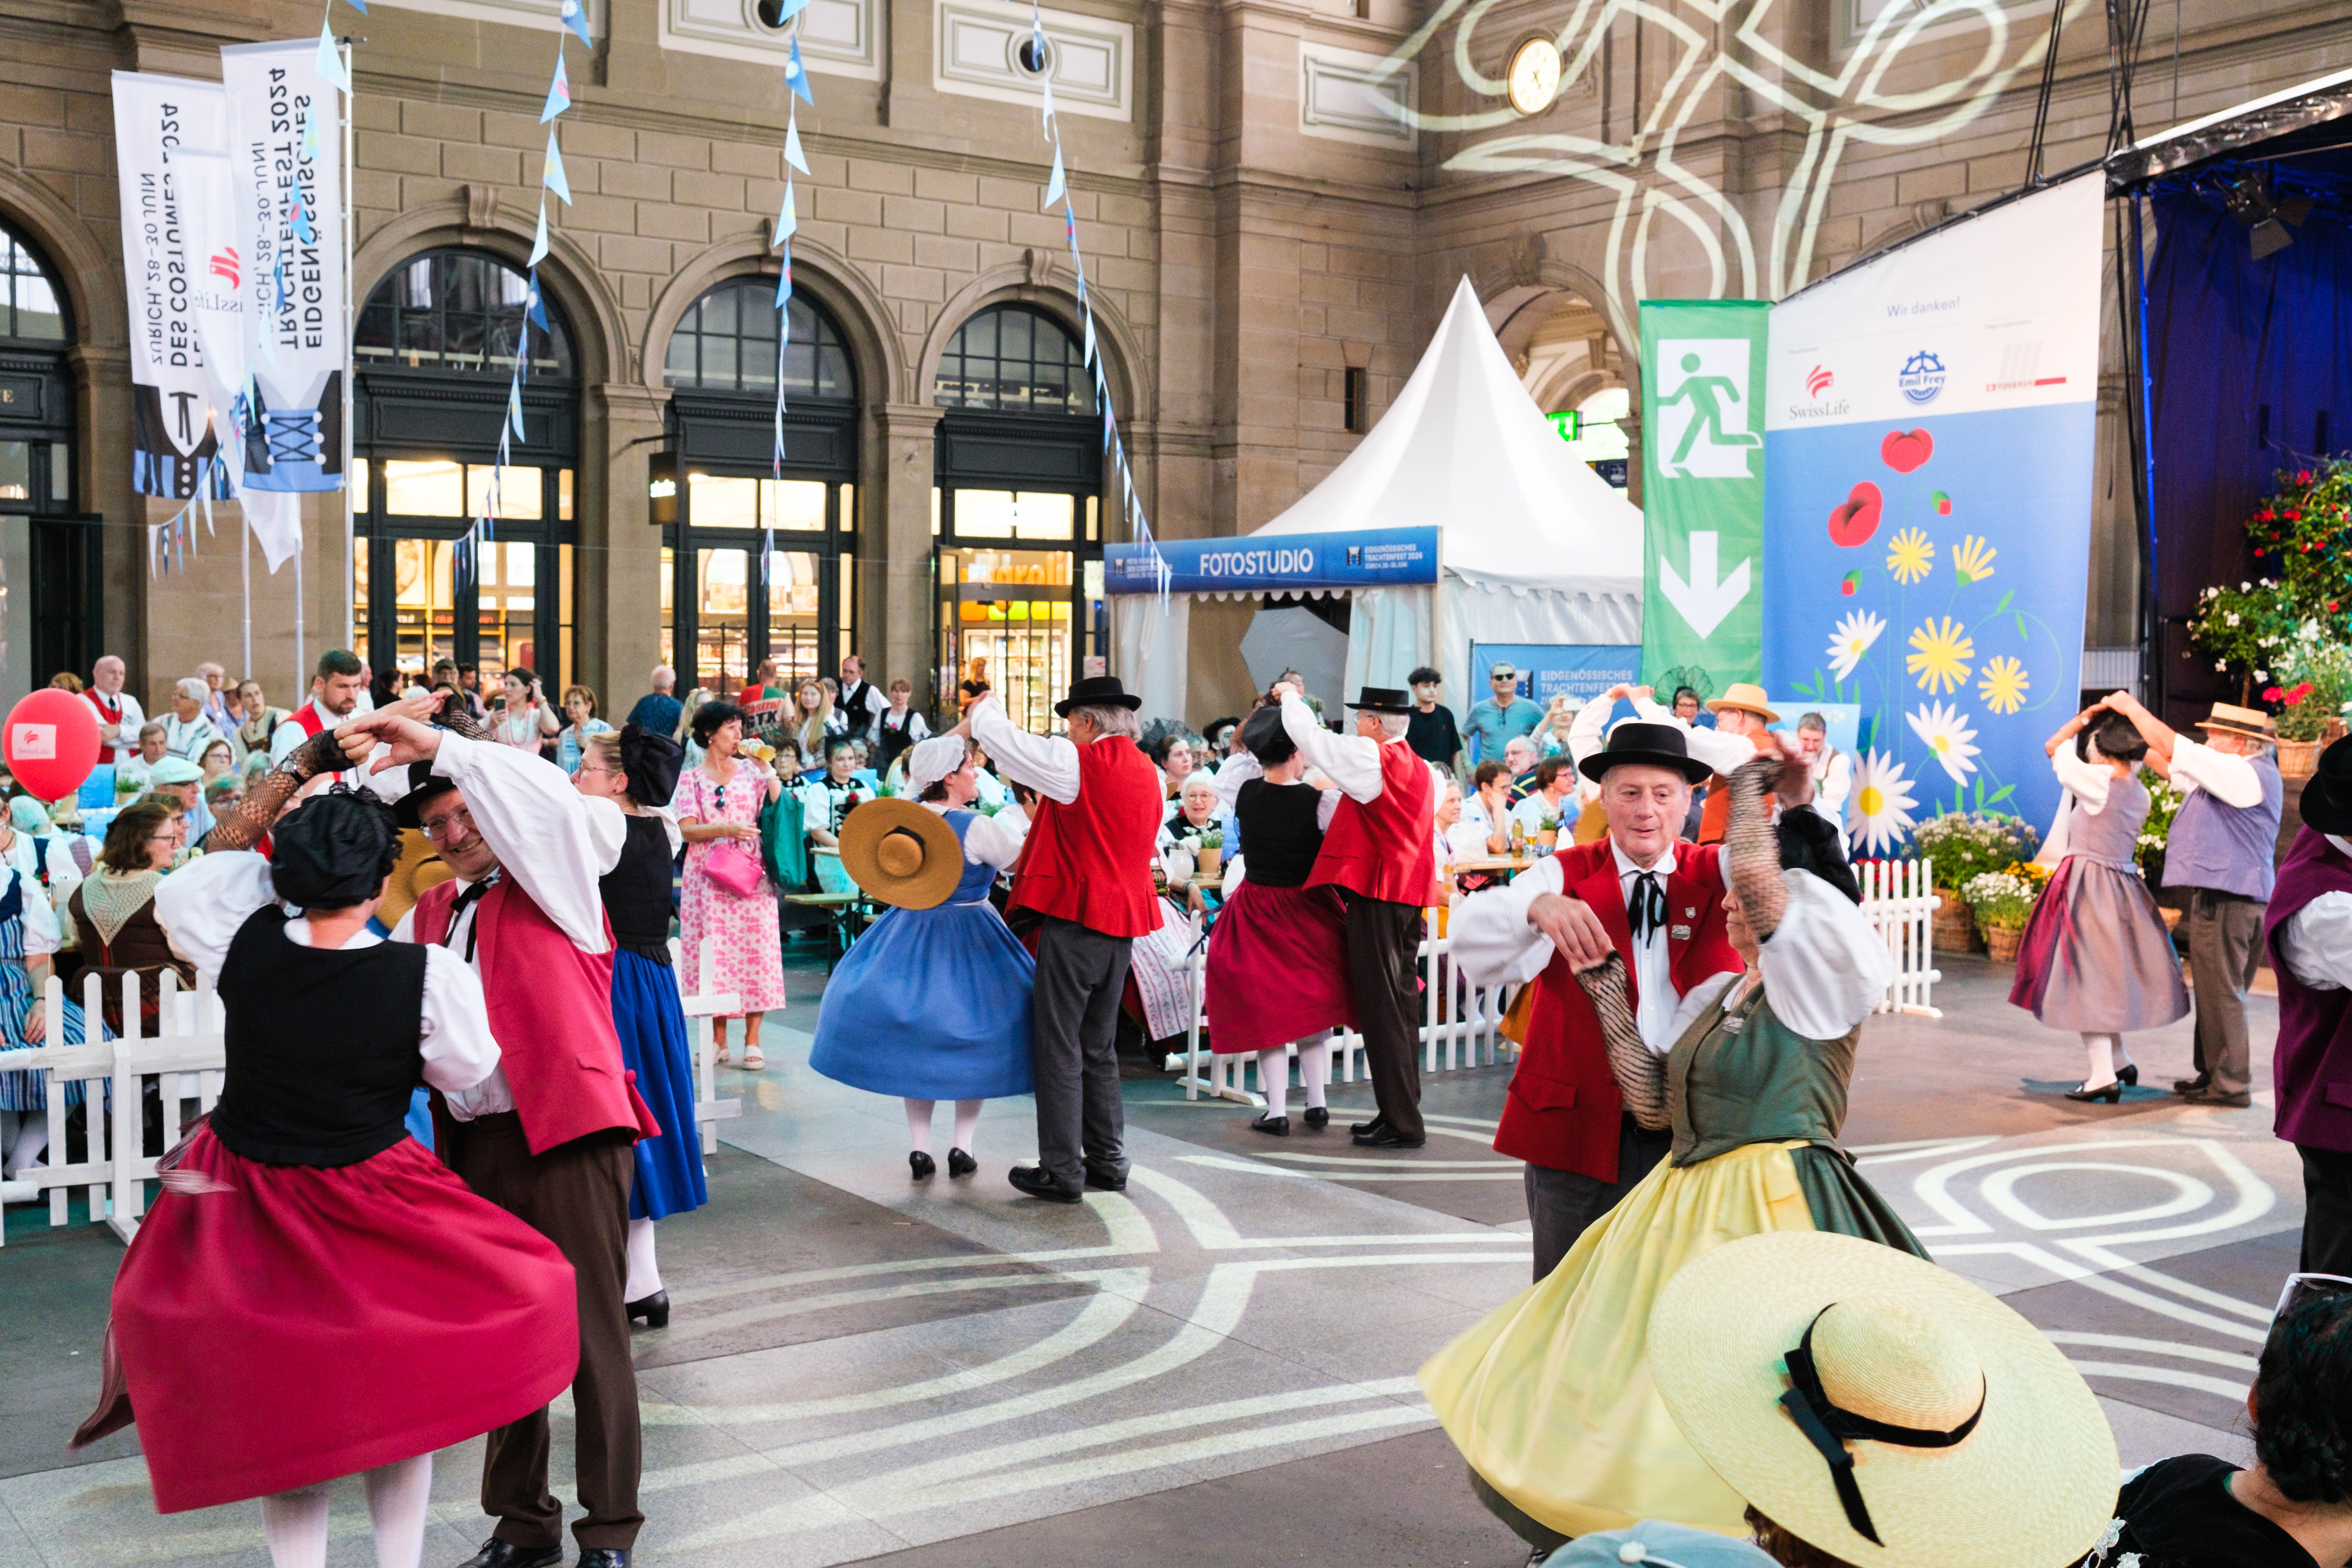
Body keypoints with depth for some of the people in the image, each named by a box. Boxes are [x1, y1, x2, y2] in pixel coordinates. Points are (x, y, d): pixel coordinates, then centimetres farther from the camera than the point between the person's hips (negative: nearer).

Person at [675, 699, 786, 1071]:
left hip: (750, 873, 1)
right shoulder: (692, 779, 6)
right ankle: (719, 1039, 10)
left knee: (754, 948, -4)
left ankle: (752, 1040, 1)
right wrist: (725, 829, -16)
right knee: (714, 951, 0)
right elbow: (687, 830, -3)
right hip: (709, 875, -1)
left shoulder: (750, 770, 10)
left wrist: (766, 767, -4)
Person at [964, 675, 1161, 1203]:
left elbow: (1006, 742, -7)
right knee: (1099, 1047, 16)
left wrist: (980, 714, 15)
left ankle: (1062, 1170, 0)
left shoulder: (1081, 762, -13)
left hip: (1076, 917, -8)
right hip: (1121, 922, 8)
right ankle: (1107, 1161, 20)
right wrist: (1031, 857, 34)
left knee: (1058, 1046, -2)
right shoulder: (1146, 772, 12)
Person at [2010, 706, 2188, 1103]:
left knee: (2086, 978, -5)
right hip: (2124, 888, 8)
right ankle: (2120, 1060, 28)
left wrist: (2087, 715, 4)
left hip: (2088, 886, -8)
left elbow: (2053, 746, -3)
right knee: (2111, 974, 20)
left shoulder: (2097, 782, -13)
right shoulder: (2139, 794, 6)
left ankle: (2104, 1074, -7)